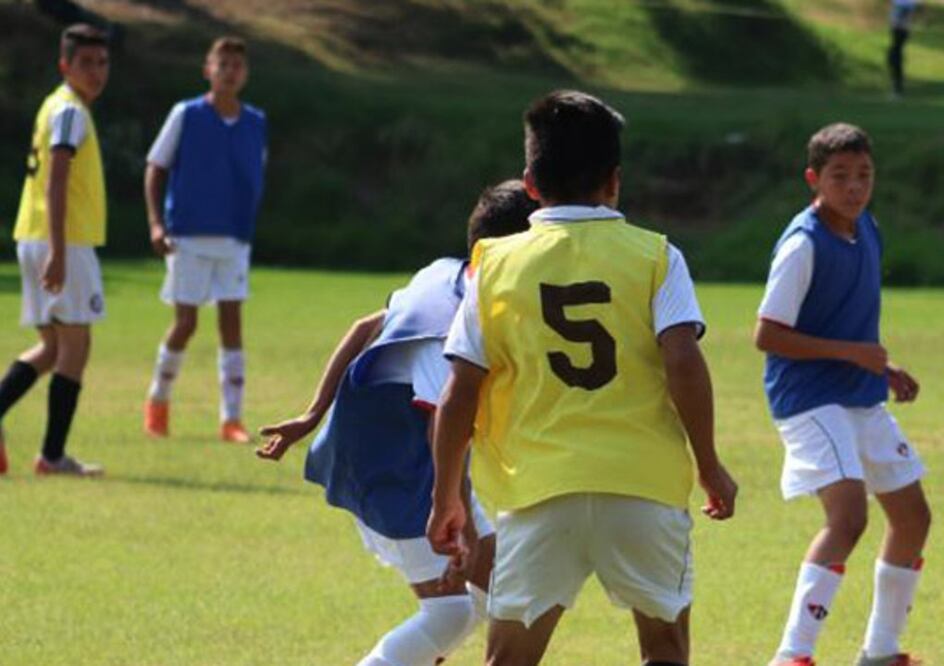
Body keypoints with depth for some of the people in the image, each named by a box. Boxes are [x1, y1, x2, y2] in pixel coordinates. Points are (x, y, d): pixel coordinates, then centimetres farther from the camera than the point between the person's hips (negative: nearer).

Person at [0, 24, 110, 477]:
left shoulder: (57, 108, 17)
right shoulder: (70, 111, -12)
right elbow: (56, 181, -21)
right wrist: (58, 252, -26)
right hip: (65, 242, -9)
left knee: (54, 346, 15)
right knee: (74, 345, -2)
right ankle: (53, 455, -1)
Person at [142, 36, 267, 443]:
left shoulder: (255, 124, 5)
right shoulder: (186, 116, -3)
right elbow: (155, 169, 1)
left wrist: (248, 222, 9)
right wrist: (156, 222, -8)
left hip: (234, 240, 3)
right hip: (188, 237, -3)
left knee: (232, 321, -3)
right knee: (186, 322, -2)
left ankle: (232, 418, -2)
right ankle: (158, 400, 22)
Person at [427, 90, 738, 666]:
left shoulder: (498, 264, 6)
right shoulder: (655, 256, 3)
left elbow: (459, 396, 2)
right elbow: (684, 363, -9)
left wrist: (447, 498, 12)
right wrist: (709, 466, 1)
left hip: (540, 490, 0)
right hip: (646, 487, 0)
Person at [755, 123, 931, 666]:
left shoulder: (866, 228, 7)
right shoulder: (803, 244, -18)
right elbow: (767, 335, -20)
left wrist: (882, 368, 11)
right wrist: (852, 352, -21)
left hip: (862, 401, 9)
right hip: (810, 398, -9)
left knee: (912, 517, 15)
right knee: (848, 514, -26)